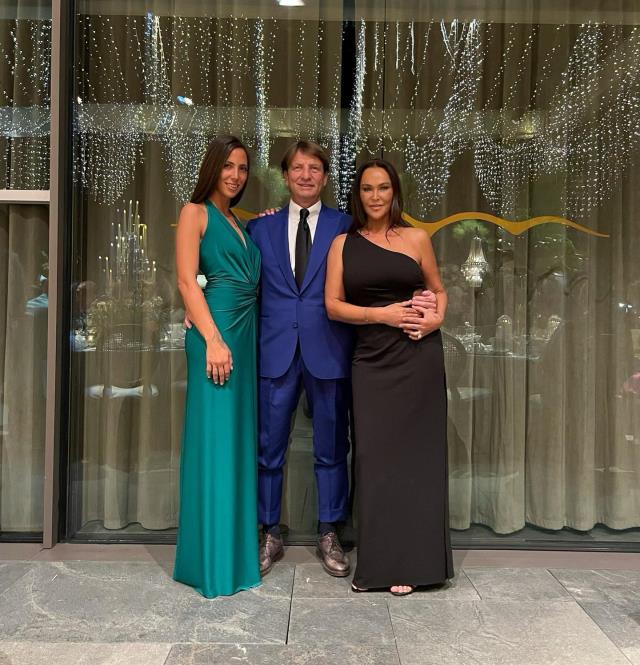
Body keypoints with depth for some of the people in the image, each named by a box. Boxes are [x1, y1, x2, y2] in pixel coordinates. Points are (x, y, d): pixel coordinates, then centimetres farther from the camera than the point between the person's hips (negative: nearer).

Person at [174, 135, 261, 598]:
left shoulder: (239, 222, 22)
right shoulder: (195, 213, 1)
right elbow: (188, 281, -10)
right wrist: (213, 339, -19)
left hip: (245, 333, 8)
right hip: (215, 331, -8)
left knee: (239, 438, 10)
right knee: (214, 439, -5)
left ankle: (236, 551, 22)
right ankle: (212, 562, 5)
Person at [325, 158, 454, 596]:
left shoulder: (416, 238, 6)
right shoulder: (343, 244, 8)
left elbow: (439, 290, 15)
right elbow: (333, 305, 1)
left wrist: (437, 317, -6)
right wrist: (384, 314, -12)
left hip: (417, 357, -1)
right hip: (371, 359, 1)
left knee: (414, 453, 3)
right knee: (374, 456, 3)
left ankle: (411, 563, 16)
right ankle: (377, 563, 17)